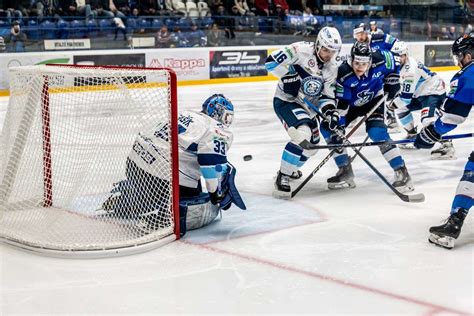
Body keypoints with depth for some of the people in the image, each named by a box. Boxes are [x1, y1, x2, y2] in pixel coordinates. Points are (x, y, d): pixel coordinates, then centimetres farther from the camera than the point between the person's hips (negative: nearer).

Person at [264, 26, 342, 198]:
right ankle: (283, 176, -18)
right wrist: (289, 75, -24)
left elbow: (327, 96, -4)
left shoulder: (332, 68, 0)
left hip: (306, 106, 8)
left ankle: (289, 168, 43)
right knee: (303, 134, -29)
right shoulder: (302, 50, -19)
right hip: (285, 101, -8)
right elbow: (272, 61, -21)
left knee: (312, 144, 17)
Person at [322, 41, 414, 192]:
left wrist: (391, 83, -3)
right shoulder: (343, 74, -30)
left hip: (374, 101, -2)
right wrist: (336, 121, -36)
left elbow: (394, 62, -4)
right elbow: (340, 103, -24)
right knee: (327, 128, -8)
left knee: (377, 132, -26)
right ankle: (345, 171, 2)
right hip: (351, 105, 2)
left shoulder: (379, 62, -28)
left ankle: (401, 172, -19)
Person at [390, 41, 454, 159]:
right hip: (420, 93, 11)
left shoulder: (411, 69, -29)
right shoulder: (401, 65, 0)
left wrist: (392, 104, -14)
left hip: (434, 92, -11)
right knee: (401, 108, 13)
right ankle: (413, 135, 24)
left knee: (428, 120, -29)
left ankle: (447, 145, -29)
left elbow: (406, 97, -27)